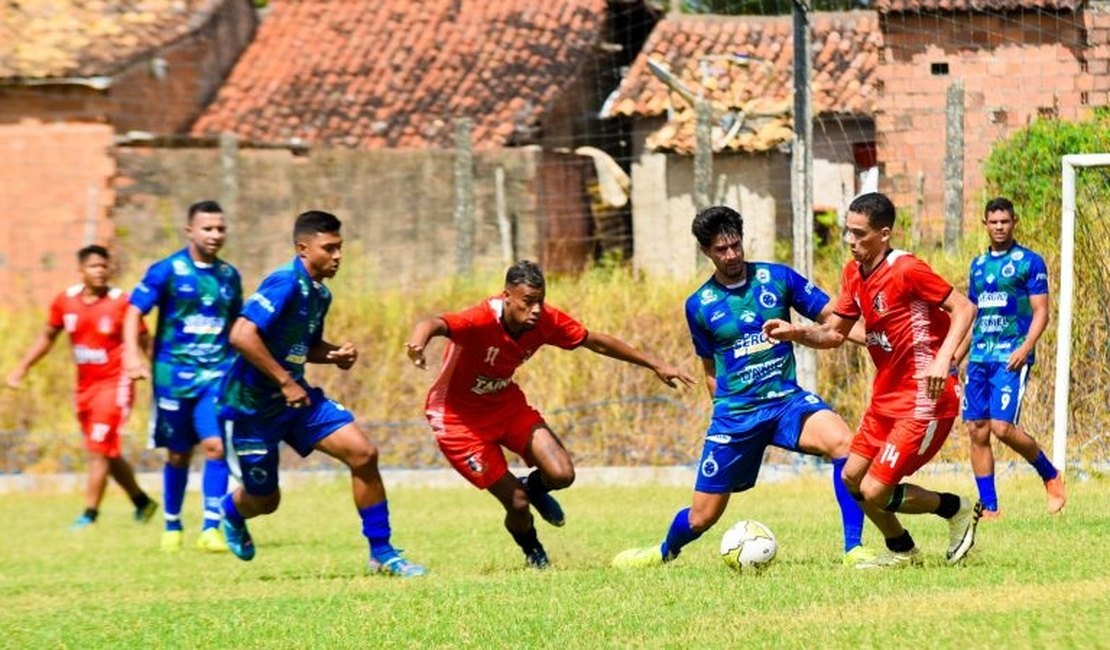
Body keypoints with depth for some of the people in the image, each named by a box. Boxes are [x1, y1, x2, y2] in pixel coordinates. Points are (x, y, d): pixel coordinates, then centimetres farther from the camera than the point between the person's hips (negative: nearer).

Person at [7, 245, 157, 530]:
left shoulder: (121, 303, -10)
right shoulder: (65, 301, 3)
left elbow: (144, 341, -4)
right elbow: (47, 337, 16)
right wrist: (21, 368, 12)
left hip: (114, 385, -6)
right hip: (85, 386, 6)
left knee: (99, 451, -12)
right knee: (107, 453, 14)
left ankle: (89, 514, -8)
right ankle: (142, 501, 30)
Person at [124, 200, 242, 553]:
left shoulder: (229, 276, 8)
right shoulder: (166, 271, -5)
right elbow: (134, 312, -6)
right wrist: (133, 356, -18)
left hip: (217, 374, 2)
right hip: (174, 374, -2)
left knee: (216, 445, -15)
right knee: (178, 455, 7)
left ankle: (211, 528, -13)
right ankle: (172, 527, 24)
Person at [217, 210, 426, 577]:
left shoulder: (320, 294, 6)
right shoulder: (286, 283, -22)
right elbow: (242, 335, -32)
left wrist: (337, 355, -1)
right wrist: (285, 381, -27)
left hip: (295, 397, 8)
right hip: (251, 405, -8)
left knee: (363, 453, -9)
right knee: (265, 500, 7)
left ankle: (381, 553, -1)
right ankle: (231, 512, 47)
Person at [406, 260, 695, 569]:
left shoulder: (546, 321, -15)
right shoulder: (481, 320, -33)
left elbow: (597, 342, 0)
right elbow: (436, 325, -52)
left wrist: (655, 365, 4)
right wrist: (419, 339, -77)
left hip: (506, 404, 5)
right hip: (459, 418, -5)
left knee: (561, 474, -13)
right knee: (517, 503, -9)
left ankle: (533, 487, 25)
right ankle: (533, 553, 26)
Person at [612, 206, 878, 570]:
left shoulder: (777, 279, 1)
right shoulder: (699, 305, 3)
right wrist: (726, 404, 8)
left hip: (786, 399, -1)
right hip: (734, 413, 1)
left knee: (844, 443, -32)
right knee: (702, 517, 6)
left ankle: (854, 549, -25)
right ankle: (666, 551, 42)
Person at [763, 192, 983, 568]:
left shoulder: (906, 270, -18)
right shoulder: (854, 273, 7)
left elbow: (963, 308, -17)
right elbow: (834, 334, 12)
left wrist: (943, 359, -30)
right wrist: (795, 333, -7)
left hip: (924, 400, -9)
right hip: (887, 396, 9)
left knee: (874, 491, -10)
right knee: (852, 477, 12)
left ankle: (959, 510, 11)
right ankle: (901, 551, 31)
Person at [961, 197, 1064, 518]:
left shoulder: (1029, 262, -2)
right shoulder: (978, 265, 17)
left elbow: (1041, 312, -6)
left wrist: (1025, 349, -20)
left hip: (1011, 357, -6)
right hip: (979, 357, 6)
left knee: (1002, 426, -17)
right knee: (977, 431, 0)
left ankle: (1051, 476, 6)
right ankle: (989, 508, 5)